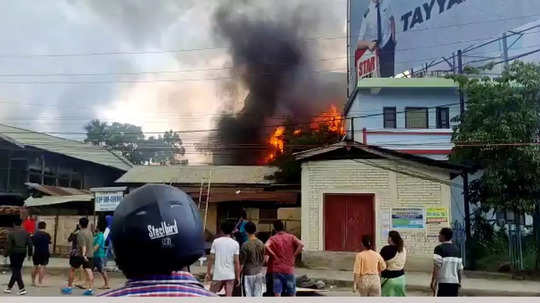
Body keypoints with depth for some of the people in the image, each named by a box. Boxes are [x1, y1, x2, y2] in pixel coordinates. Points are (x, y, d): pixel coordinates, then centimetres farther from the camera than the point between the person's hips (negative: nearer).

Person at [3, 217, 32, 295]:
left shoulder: (11, 233, -8)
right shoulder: (26, 233, 4)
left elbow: (9, 246, -11)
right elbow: (30, 244, 1)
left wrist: (6, 255, -5)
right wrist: (29, 254, 9)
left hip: (14, 254, -4)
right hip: (22, 254, 4)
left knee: (16, 271, 0)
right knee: (17, 271, 15)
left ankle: (22, 288, -10)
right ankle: (9, 287, 27)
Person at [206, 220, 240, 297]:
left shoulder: (216, 241, -2)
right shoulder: (235, 244, -3)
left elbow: (211, 259, -2)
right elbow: (236, 262, -5)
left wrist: (208, 273, 9)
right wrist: (238, 277, 2)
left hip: (218, 275, 0)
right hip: (230, 275, 0)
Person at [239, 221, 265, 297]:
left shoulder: (245, 245, -16)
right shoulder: (261, 243, 0)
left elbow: (242, 262, -12)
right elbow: (263, 259, 10)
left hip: (249, 274, -5)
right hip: (259, 273, 5)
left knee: (249, 295, 2)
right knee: (258, 295, 10)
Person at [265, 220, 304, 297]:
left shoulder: (273, 238, -2)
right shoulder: (291, 237, 1)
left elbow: (266, 246, -22)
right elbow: (301, 244, -15)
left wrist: (273, 255, -10)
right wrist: (294, 255, -5)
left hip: (276, 269, 0)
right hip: (289, 269, 0)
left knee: (277, 294, 2)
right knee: (292, 293, 12)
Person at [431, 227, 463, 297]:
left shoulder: (439, 248, -7)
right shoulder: (456, 249, 12)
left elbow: (436, 267, -13)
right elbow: (460, 268, 14)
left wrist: (433, 282, -9)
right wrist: (459, 282, 22)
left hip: (443, 282, -6)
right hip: (455, 282, 6)